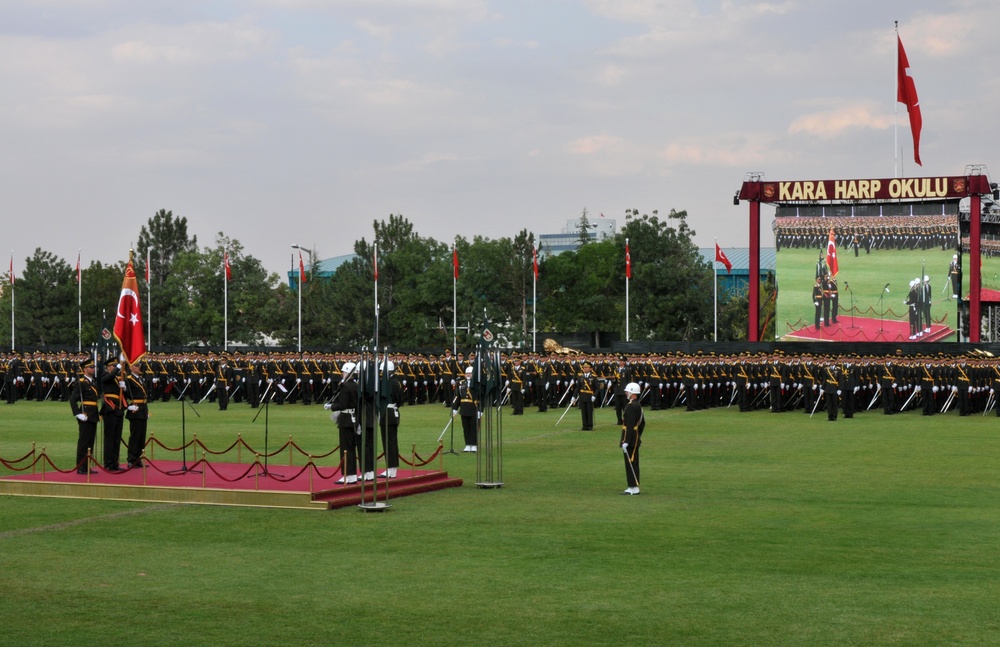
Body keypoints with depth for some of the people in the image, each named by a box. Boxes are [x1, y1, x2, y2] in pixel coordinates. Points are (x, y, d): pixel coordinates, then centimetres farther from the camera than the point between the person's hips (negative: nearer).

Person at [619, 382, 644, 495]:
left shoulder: (631, 406, -19)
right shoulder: (638, 405, 13)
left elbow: (630, 425, -24)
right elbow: (642, 423, 21)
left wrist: (626, 442, -23)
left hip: (630, 440, -10)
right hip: (635, 440, 10)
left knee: (630, 463, -6)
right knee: (633, 463, 13)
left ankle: (634, 488, -4)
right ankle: (633, 487, 18)